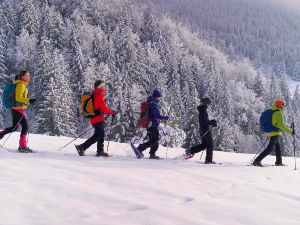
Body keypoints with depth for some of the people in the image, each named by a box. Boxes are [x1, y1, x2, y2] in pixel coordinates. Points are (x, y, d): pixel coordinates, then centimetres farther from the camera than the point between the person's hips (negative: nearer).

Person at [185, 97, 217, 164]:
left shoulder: (202, 109, 14)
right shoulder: (203, 109, -16)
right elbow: (203, 120, -23)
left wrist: (211, 121, 13)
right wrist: (211, 123, -19)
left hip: (202, 129, 10)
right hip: (205, 129, -10)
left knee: (204, 144, 17)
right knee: (210, 144, 0)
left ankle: (190, 150, 9)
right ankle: (209, 160, 3)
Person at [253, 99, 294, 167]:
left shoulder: (271, 112, 10)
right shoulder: (279, 113, -15)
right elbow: (281, 126, -22)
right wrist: (290, 132, -19)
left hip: (271, 133, 9)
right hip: (276, 133, -9)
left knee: (278, 147, 23)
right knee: (269, 149, -11)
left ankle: (279, 162, 35)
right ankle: (257, 161, -18)